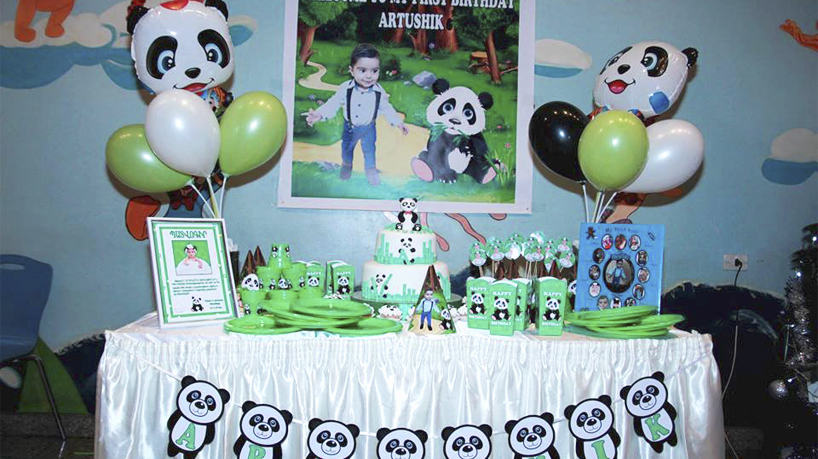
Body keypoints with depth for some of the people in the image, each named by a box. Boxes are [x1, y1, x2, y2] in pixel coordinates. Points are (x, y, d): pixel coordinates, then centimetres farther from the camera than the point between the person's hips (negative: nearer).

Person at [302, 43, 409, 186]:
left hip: (368, 128, 0)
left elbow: (386, 108, -7)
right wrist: (319, 114, -32)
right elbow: (334, 103, -18)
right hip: (350, 127, 0)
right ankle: (346, 165, 57)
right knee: (347, 148, 26)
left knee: (369, 149, 22)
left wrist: (398, 122, -9)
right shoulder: (345, 89, -27)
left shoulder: (379, 92, -24)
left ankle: (371, 169, 51)